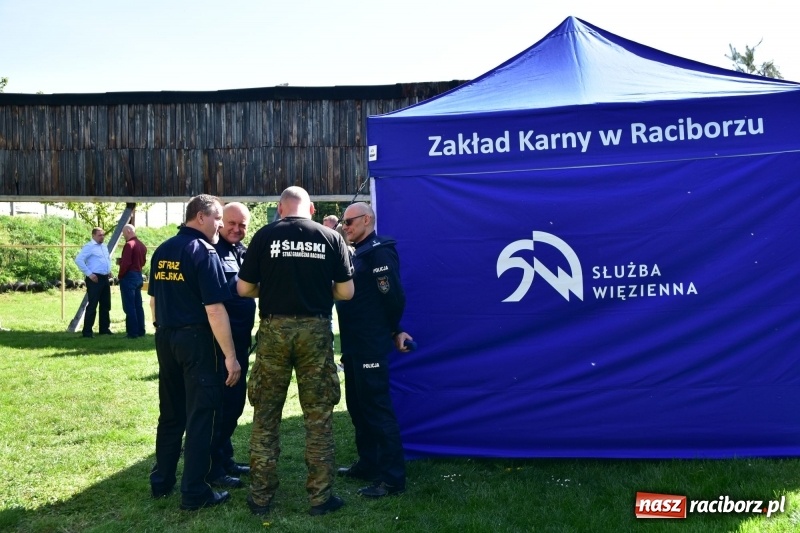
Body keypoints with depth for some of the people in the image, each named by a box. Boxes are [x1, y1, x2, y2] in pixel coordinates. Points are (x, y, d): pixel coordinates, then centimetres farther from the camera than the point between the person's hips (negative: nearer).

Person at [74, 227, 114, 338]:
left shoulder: (104, 247, 16)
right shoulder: (89, 247, -10)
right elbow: (78, 260, -19)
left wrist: (109, 270, 17)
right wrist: (89, 274, -19)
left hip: (105, 278, 8)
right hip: (95, 279, -8)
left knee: (106, 305, 13)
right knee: (92, 305, -7)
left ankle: (105, 328, 22)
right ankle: (87, 331, -1)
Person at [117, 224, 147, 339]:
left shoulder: (129, 244, -15)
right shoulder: (142, 245, 13)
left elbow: (126, 263, -20)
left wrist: (120, 275, -8)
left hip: (129, 277, -9)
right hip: (138, 276, 9)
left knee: (129, 306, -4)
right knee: (138, 305, 11)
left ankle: (133, 332, -4)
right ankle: (140, 331, 14)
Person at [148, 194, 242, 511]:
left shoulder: (162, 251, 10)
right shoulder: (203, 252, -13)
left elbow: (153, 300, 16)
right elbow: (214, 309, -18)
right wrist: (230, 355, -17)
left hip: (165, 338, 7)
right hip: (196, 339, -7)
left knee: (170, 413, 17)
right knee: (200, 416, 0)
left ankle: (161, 482, 26)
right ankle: (194, 493, 5)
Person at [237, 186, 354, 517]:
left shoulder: (264, 236, 0)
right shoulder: (330, 237, 1)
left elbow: (243, 288, 2)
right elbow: (346, 292, 1)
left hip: (273, 329, 0)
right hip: (315, 330, 0)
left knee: (265, 415, 11)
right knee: (319, 416, 9)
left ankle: (260, 497, 18)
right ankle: (320, 497, 15)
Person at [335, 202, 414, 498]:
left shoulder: (379, 251, -13)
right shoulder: (357, 252, 15)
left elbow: (393, 297, -19)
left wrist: (391, 331, -4)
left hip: (370, 347, -10)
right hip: (354, 344, 10)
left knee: (377, 408, -6)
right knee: (357, 406, 17)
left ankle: (392, 477, 1)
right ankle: (368, 463, 30)